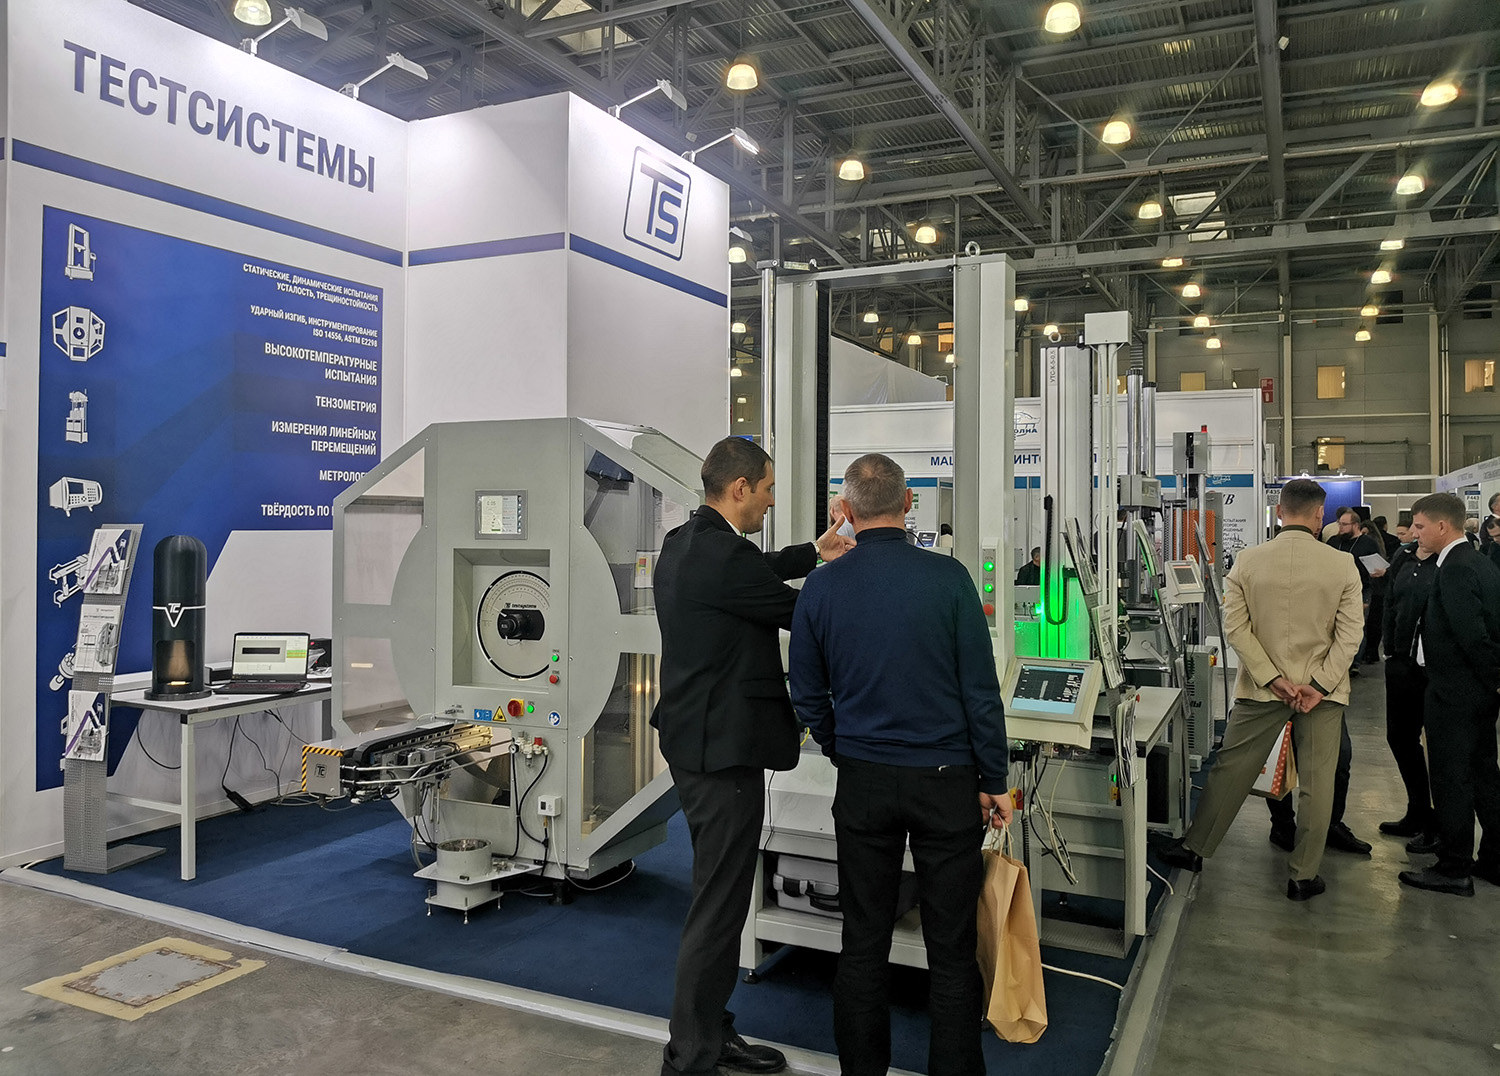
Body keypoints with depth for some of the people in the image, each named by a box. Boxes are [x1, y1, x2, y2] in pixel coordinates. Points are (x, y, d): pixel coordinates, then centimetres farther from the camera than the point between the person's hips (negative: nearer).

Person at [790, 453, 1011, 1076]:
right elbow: (981, 690, -7)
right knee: (952, 945, 10)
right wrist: (993, 783, 3)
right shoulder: (947, 578, -10)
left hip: (862, 783, 2)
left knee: (863, 940, 13)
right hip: (945, 779, -2)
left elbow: (807, 695, 5)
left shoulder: (821, 587, -4)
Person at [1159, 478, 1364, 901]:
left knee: (1230, 769, 10)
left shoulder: (1248, 561, -6)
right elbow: (1350, 633, -9)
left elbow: (1235, 627, -8)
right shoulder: (1342, 565, -7)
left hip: (1261, 689, 1)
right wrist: (1319, 685, -8)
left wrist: (1272, 679, -7)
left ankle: (1195, 848, 21)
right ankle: (1304, 875, 17)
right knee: (1316, 782, 9)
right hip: (1322, 690, 0)